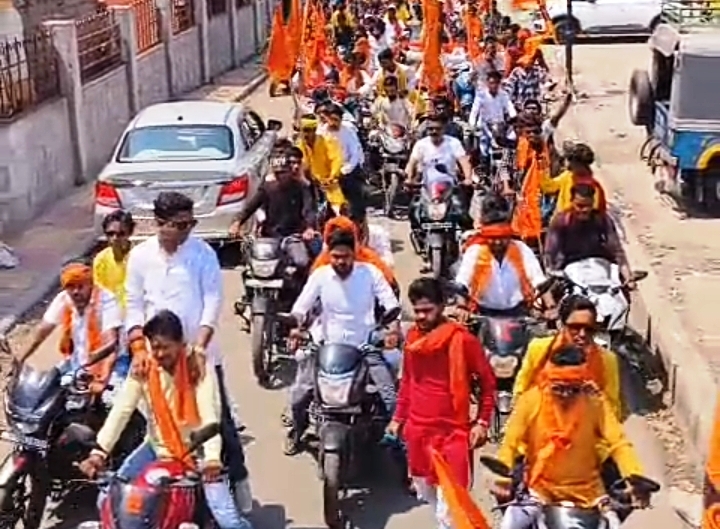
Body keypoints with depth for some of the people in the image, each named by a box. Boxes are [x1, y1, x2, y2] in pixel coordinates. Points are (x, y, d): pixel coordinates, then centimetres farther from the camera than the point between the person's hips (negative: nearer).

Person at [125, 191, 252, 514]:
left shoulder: (202, 252, -7)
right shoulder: (140, 256, -1)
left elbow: (213, 301, -11)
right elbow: (134, 305, 1)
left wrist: (199, 347, -22)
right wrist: (138, 347, -13)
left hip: (200, 353, -1)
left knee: (219, 419, 6)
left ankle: (238, 477, 22)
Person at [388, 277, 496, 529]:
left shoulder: (462, 339, -11)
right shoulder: (412, 337, 5)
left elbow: (487, 382, -3)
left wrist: (482, 422, -9)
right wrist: (399, 418, 16)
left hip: (452, 433, -6)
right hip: (417, 431, 6)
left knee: (449, 505, -9)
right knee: (427, 495, 15)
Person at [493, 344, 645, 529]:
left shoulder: (594, 402, -11)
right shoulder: (531, 400, -13)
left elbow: (618, 442, -16)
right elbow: (510, 443, -12)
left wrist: (635, 477, -32)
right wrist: (502, 478, -29)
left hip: (586, 491, 1)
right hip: (540, 488, -1)